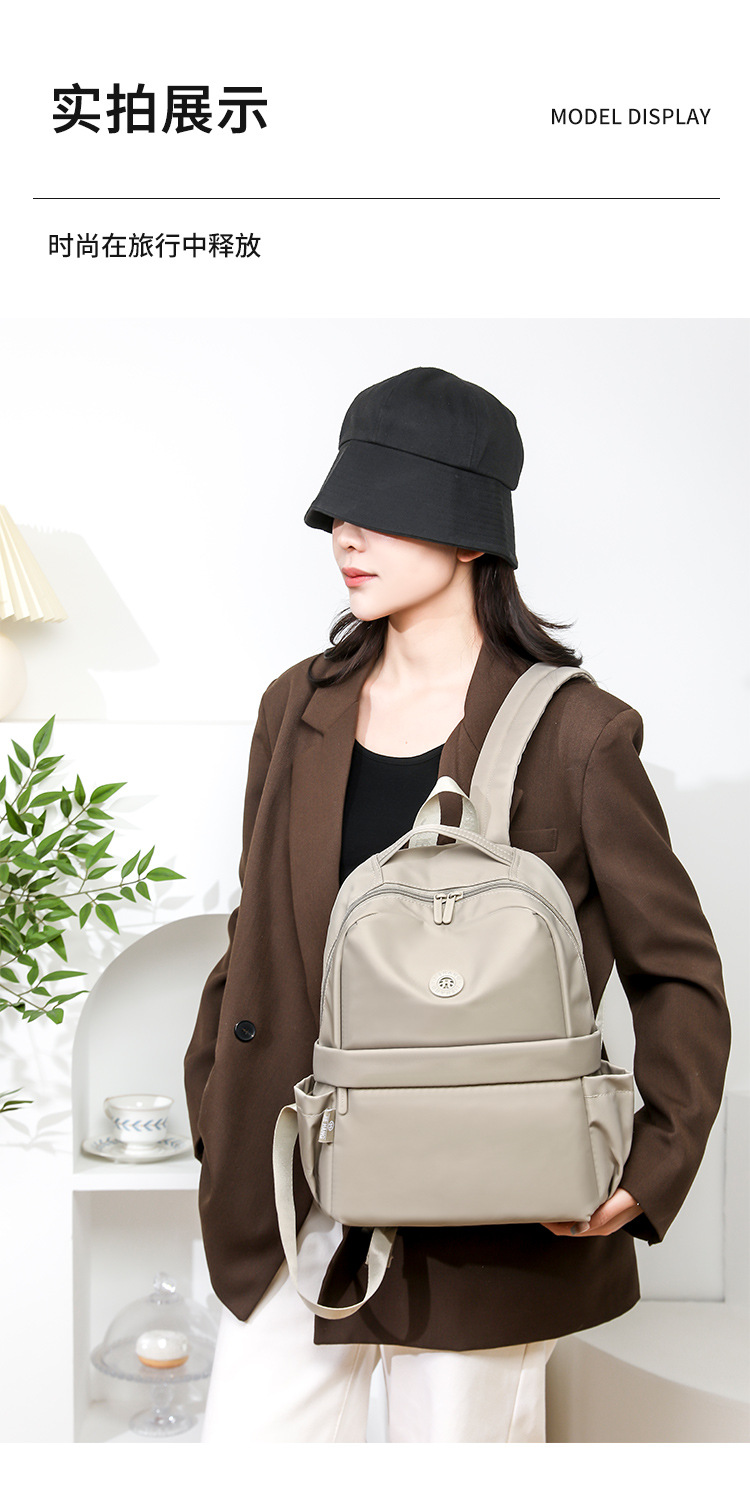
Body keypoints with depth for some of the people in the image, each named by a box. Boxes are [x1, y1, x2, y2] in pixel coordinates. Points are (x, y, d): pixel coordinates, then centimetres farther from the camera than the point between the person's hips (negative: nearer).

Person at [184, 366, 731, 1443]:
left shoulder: (574, 731, -7)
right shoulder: (297, 708, 7)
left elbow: (678, 971, -2)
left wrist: (651, 1167, -12)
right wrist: (214, 1117, 9)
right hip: (293, 1210, 4)